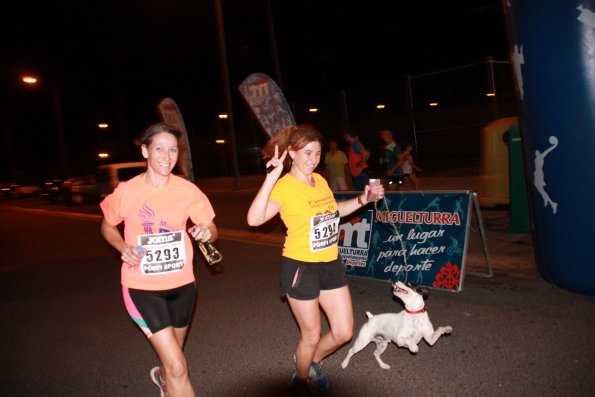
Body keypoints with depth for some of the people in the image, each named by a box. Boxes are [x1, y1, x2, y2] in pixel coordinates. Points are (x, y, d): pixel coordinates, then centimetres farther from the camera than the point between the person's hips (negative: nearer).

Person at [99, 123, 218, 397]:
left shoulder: (188, 190, -10)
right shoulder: (126, 191, -13)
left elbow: (211, 230, -1)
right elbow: (107, 226, 5)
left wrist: (206, 232, -25)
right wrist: (123, 247, -15)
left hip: (182, 284, 3)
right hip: (142, 287, -3)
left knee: (172, 354, 26)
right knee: (178, 367, -12)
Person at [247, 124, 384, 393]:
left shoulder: (320, 180, 3)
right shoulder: (284, 187, -18)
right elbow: (254, 219, -35)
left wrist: (362, 200, 9)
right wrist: (272, 176, -38)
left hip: (331, 264, 7)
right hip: (300, 268, -6)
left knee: (344, 332, 13)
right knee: (311, 336, 11)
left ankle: (312, 361, 42)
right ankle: (301, 380, 41)